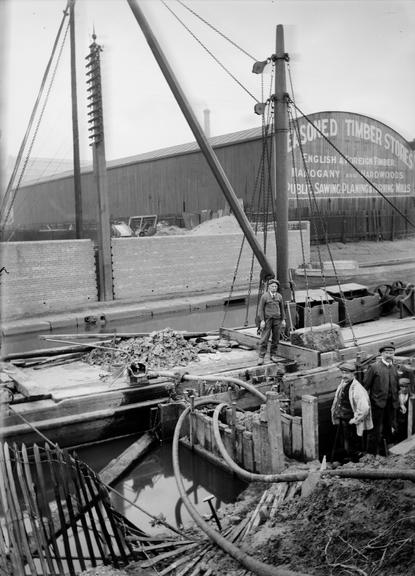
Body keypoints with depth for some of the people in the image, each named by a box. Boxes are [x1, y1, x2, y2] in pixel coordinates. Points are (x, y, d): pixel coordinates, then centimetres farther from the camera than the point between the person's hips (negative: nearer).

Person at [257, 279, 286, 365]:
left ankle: (273, 355, 16)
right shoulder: (264, 296, -5)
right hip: (267, 319, -4)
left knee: (276, 338, 5)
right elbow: (260, 309, -5)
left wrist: (283, 320, 7)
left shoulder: (279, 296, 6)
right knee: (264, 338, -6)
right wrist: (262, 320, -12)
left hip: (277, 319, 4)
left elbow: (282, 308, 13)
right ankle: (261, 357, -2)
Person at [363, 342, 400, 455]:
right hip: (378, 402, -5)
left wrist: (398, 401, 13)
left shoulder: (395, 368, 11)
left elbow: (397, 387, 18)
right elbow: (366, 386, -6)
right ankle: (376, 453, 12)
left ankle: (386, 451, 22)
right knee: (377, 429, 2)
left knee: (390, 428, 10)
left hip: (392, 403, 5)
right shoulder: (374, 367, -6)